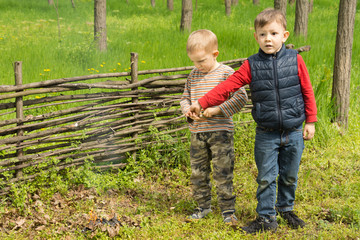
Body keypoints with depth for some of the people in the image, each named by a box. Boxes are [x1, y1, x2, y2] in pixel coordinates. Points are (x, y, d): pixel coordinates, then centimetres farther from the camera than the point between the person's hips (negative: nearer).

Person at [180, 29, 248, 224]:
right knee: (198, 172, 10)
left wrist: (216, 110, -19)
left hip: (220, 131, -6)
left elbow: (241, 97, -12)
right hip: (197, 132, 6)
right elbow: (185, 98, 18)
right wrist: (189, 110, -5)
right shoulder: (193, 75, 11)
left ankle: (228, 210, 7)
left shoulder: (226, 73, -7)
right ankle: (203, 206, 25)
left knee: (223, 172, -4)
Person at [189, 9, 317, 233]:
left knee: (289, 176, 13)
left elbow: (307, 92, 2)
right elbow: (227, 86, -4)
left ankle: (286, 208, 34)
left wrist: (310, 121, 3)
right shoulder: (252, 66, -4)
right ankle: (266, 218, 16)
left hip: (294, 133, 0)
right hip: (266, 135, 0)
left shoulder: (295, 60, -4)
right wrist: (201, 103, -8)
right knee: (266, 177, 3)